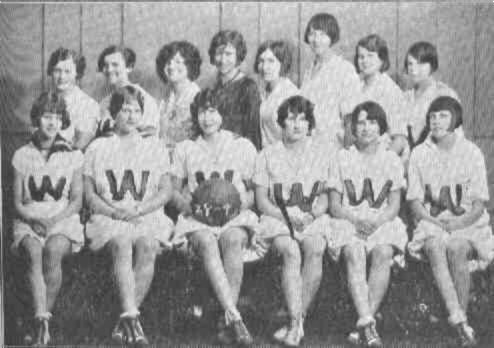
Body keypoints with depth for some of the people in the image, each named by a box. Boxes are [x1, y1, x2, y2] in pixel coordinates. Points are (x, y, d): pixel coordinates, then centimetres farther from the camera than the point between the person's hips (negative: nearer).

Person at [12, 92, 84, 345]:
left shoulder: (73, 156, 8)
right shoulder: (22, 156, 9)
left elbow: (76, 201, 5)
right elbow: (17, 203, 7)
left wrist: (54, 220, -12)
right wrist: (36, 219, -13)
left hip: (63, 220, 0)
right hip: (29, 221, 0)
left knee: (53, 250, -34)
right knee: (33, 252, -34)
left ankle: (42, 320, -28)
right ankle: (42, 320, -44)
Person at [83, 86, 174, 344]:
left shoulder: (154, 147, 19)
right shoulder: (97, 148, 17)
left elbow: (166, 191, 10)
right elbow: (90, 194, 9)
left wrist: (138, 209, -6)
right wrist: (114, 211, -9)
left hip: (148, 217, 1)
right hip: (108, 218, -1)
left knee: (147, 245, -34)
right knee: (121, 244, -36)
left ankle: (124, 321, -31)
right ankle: (132, 317, -45)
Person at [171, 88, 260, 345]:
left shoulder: (243, 146, 16)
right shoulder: (185, 149, 18)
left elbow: (252, 192, 15)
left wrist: (241, 204, -7)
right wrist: (187, 204, -5)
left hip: (236, 217, 0)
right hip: (197, 220, 0)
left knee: (233, 239, -37)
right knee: (207, 242, -37)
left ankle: (226, 322, -40)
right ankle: (234, 317, -48)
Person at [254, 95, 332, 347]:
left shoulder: (320, 153, 14)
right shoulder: (268, 155, 9)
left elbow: (324, 196, 12)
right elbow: (261, 200, 4)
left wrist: (312, 214, -9)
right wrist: (287, 215, -12)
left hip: (313, 218, 1)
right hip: (277, 217, -1)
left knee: (315, 250, -33)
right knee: (291, 252, -34)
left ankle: (296, 321, -28)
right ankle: (296, 323, -38)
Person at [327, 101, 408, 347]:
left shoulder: (392, 160, 15)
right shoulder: (342, 158, 12)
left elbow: (394, 206, 7)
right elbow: (334, 206, 6)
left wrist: (376, 221, -14)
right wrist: (357, 220, -13)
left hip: (383, 223, 1)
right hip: (348, 222, -1)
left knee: (383, 253, -33)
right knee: (354, 253, -34)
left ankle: (364, 325, -33)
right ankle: (368, 325, -44)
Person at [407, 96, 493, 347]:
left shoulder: (471, 153, 4)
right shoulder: (419, 154, 9)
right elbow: (415, 202, 5)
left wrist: (458, 223, -16)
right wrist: (436, 223, -12)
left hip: (467, 224, -1)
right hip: (432, 223, 1)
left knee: (456, 248, -35)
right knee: (435, 246, -35)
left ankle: (461, 317, -29)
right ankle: (461, 324, -43)